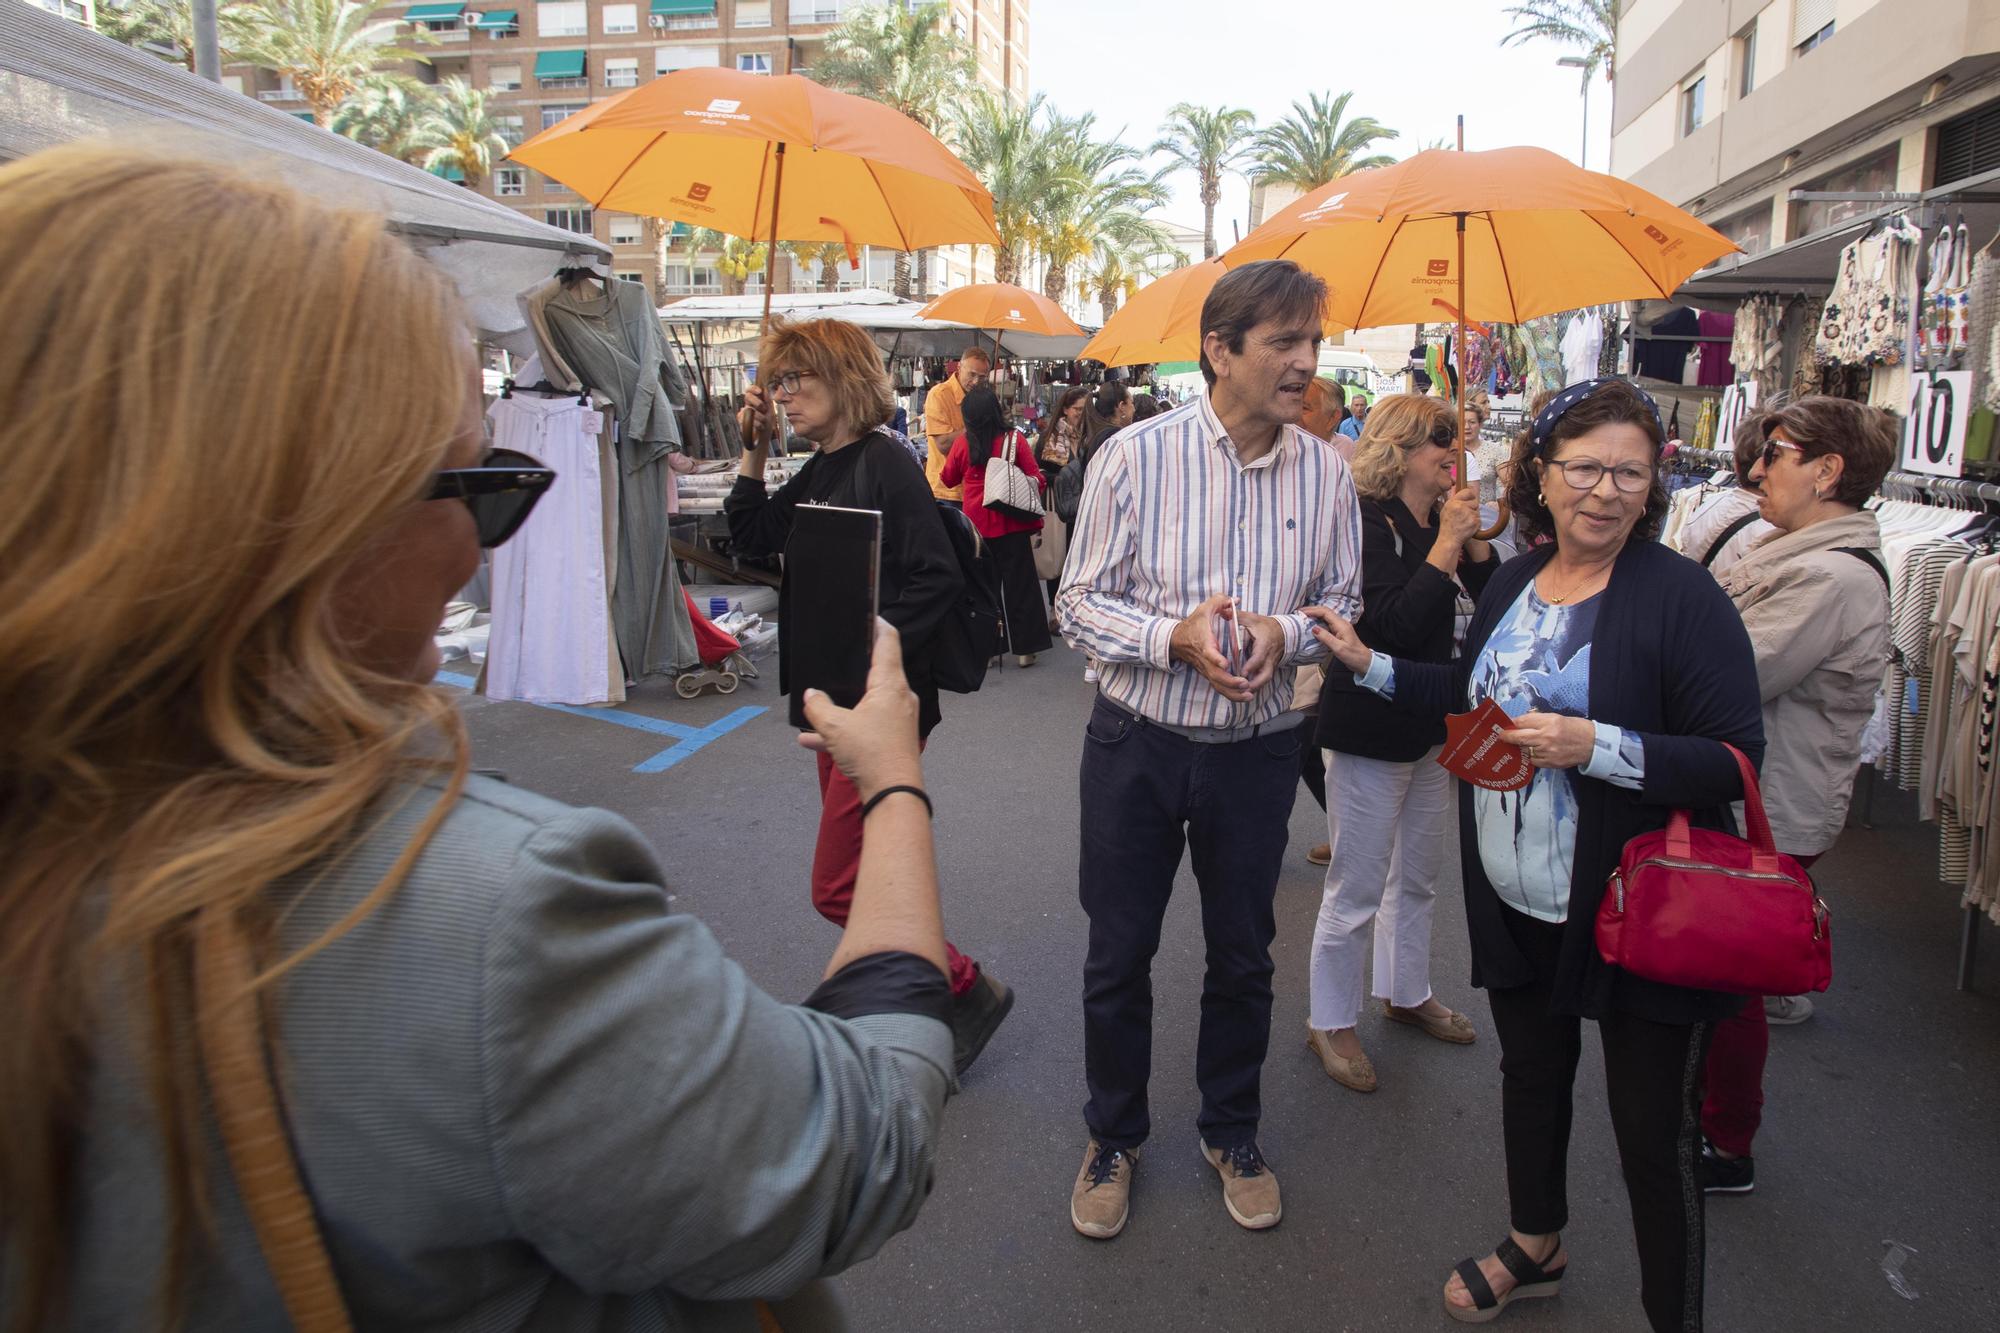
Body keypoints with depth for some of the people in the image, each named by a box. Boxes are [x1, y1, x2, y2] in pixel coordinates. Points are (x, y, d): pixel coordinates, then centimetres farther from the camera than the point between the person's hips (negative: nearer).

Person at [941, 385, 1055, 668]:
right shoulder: (1015, 440, -9)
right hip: (1012, 525, -1)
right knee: (1018, 585, 8)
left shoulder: (962, 443, -5)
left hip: (976, 525, 1)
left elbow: (949, 478, 10)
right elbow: (1036, 479, -6)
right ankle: (1024, 649, 11)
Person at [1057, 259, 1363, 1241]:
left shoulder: (1325, 472, -4)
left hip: (1257, 749, 2)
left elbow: (1343, 600, 5)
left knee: (1242, 956, 17)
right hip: (1137, 742, -2)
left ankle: (1230, 1131, 41)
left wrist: (1287, 630, -17)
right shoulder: (1133, 457, -12)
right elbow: (1078, 603, -9)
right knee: (1118, 953, 11)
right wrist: (1176, 636, -25)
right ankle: (1113, 1136, 35)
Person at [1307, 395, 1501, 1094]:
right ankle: (1330, 1022, 18)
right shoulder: (1367, 520, -17)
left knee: (1418, 875, 22)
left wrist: (1473, 537, -9)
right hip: (1368, 727, -8)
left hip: (1428, 721, 9)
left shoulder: (1439, 520, 6)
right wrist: (1447, 543, -22)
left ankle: (1405, 992, 41)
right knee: (1356, 887, 2)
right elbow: (1397, 623, -26)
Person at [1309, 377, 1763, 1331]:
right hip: (1516, 900, 7)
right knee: (1530, 1073, 24)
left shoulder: (1681, 596, -17)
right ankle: (1535, 1249, 48)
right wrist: (1370, 666, 10)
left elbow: (1735, 760, -20)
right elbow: (1471, 699, 18)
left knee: (1652, 1133, 6)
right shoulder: (1512, 582, 4)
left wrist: (1595, 746, -30)